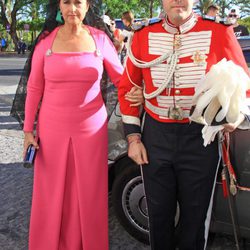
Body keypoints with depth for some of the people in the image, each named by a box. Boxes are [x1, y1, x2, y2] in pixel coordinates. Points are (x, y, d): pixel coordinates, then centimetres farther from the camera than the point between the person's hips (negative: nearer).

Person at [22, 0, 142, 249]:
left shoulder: (100, 39, -1)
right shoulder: (47, 40, -1)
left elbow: (122, 79, 7)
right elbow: (34, 88, 3)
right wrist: (28, 129, 2)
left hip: (91, 129, 0)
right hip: (53, 129, 0)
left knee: (89, 195, 9)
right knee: (52, 194, 10)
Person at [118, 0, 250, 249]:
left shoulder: (220, 33, -6)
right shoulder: (143, 36, 0)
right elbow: (127, 87, 6)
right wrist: (133, 137, 1)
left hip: (201, 138, -1)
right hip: (155, 138, 2)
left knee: (195, 216, 15)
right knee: (158, 213, 17)